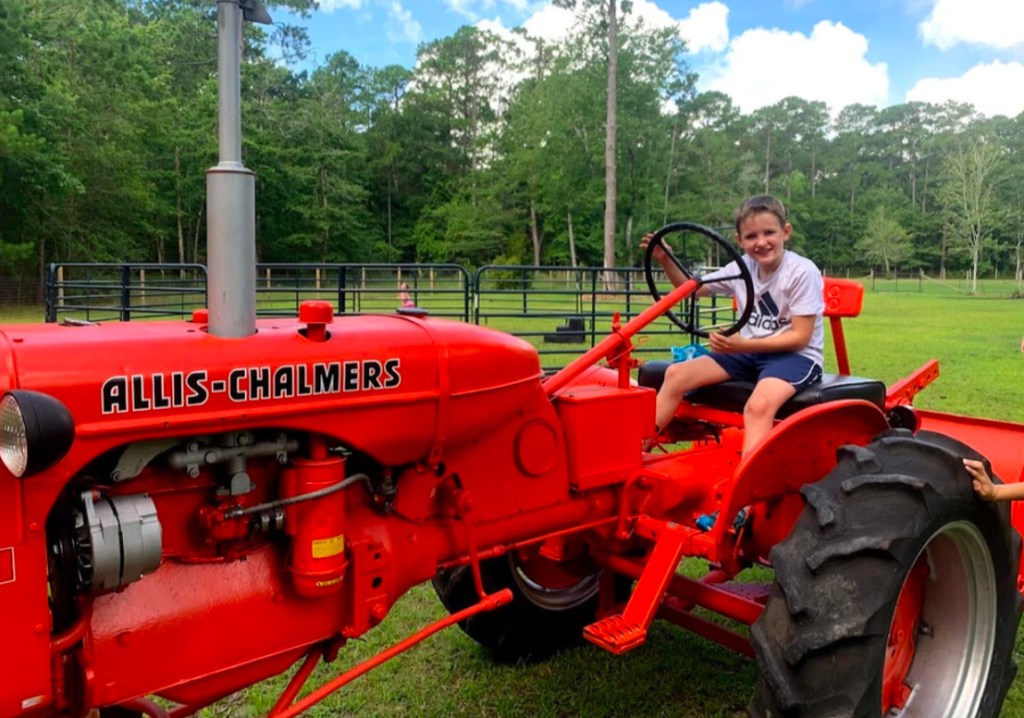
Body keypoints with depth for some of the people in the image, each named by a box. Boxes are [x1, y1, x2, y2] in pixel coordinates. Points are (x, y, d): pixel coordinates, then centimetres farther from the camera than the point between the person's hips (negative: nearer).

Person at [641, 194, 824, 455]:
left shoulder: (803, 272, -16)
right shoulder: (741, 267, 2)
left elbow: (800, 337, -18)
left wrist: (743, 345, -28)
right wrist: (666, 260, -5)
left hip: (796, 356, -6)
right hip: (751, 352, 6)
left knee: (759, 405, -38)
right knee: (676, 374, -9)